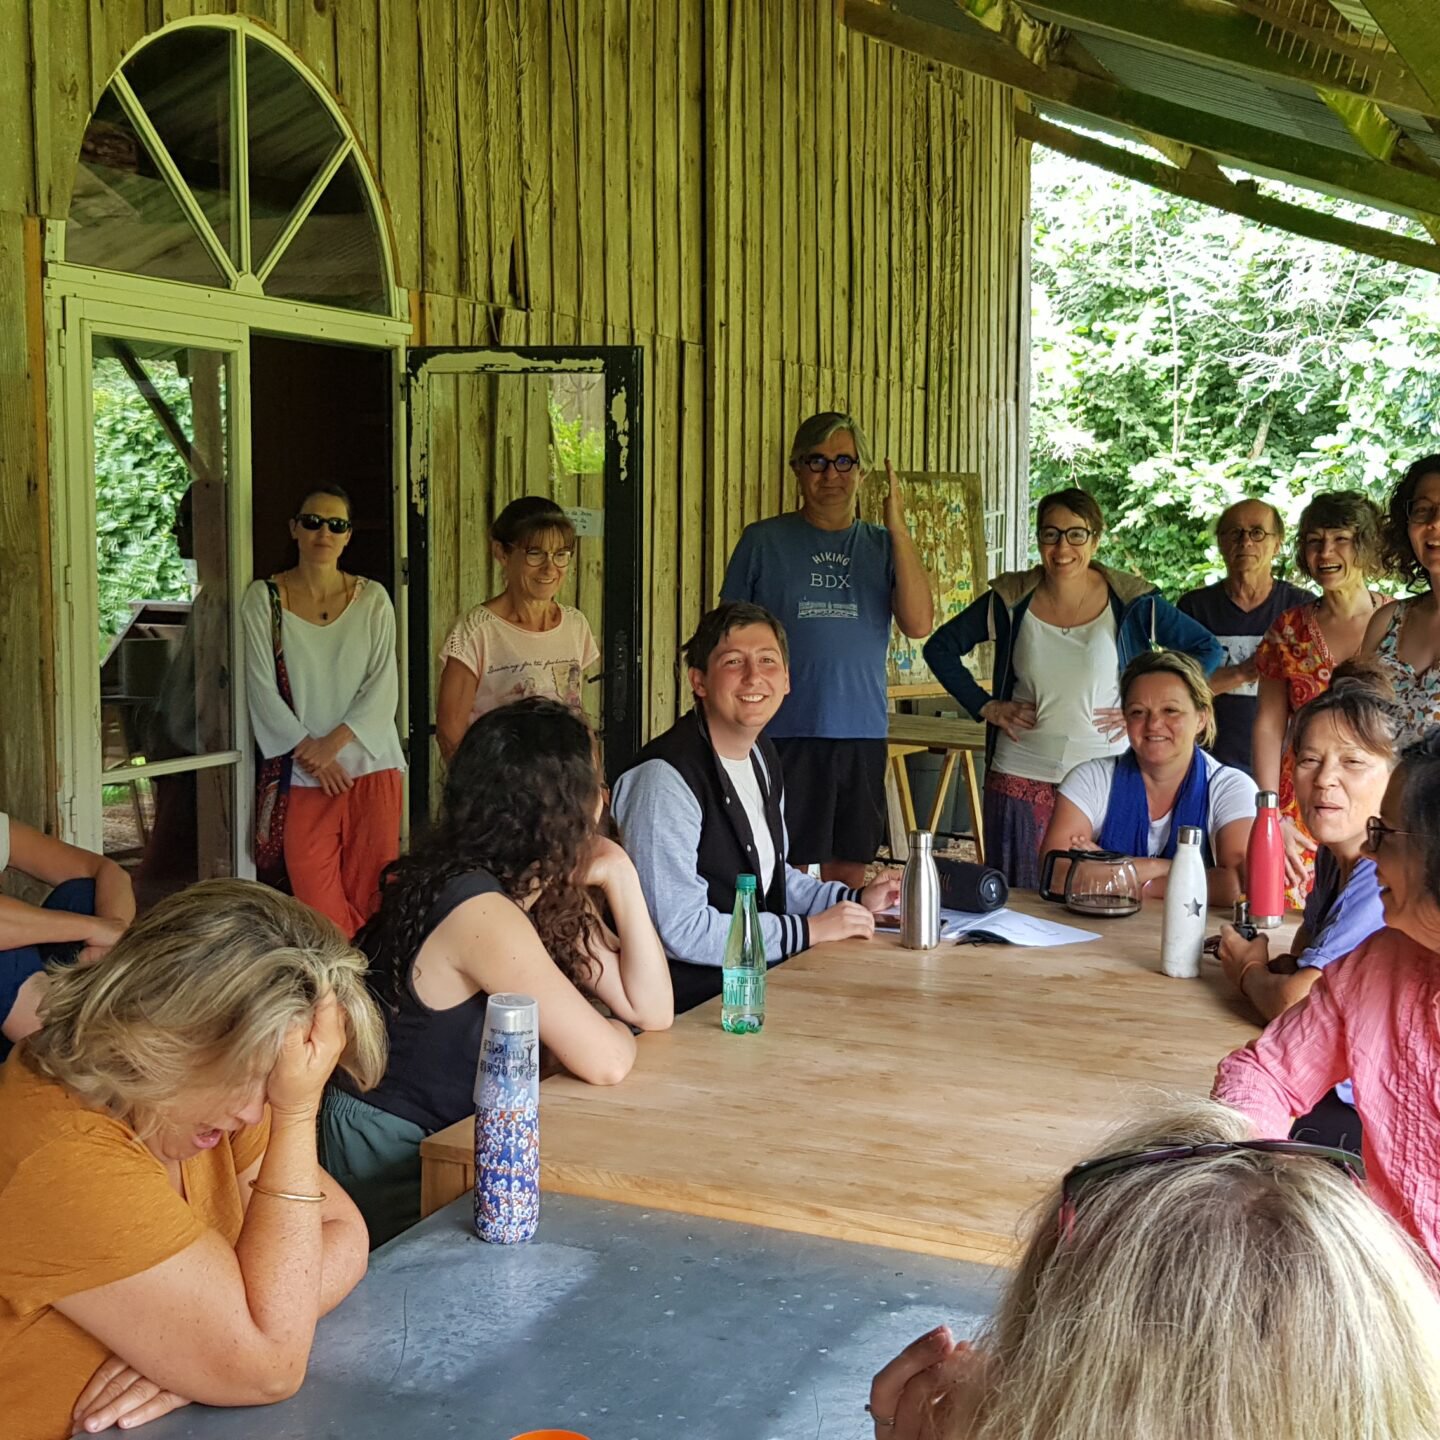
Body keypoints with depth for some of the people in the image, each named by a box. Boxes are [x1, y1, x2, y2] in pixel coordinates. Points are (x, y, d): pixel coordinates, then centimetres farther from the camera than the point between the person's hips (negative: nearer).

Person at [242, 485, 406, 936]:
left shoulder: (372, 599, 7)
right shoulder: (263, 598, 3)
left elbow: (384, 684, 0)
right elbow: (263, 689, -2)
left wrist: (334, 741, -13)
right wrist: (309, 751, -11)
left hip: (371, 766, 1)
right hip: (304, 775, -1)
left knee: (370, 893, 0)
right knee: (317, 901, -6)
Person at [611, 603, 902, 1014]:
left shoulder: (764, 757, 10)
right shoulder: (664, 777, -21)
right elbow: (679, 929, -22)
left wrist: (855, 900, 10)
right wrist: (810, 930, -15)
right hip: (689, 1002, -9)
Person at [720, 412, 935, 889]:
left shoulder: (882, 545, 10)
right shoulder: (763, 541, 4)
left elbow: (919, 624, -4)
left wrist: (899, 530, -10)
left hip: (862, 734, 3)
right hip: (784, 732, -2)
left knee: (851, 869, 10)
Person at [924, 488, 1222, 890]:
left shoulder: (1131, 602, -3)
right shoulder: (1011, 601, 1)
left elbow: (1207, 649, 5)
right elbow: (940, 647, 11)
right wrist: (984, 705, 2)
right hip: (1021, 776, 1)